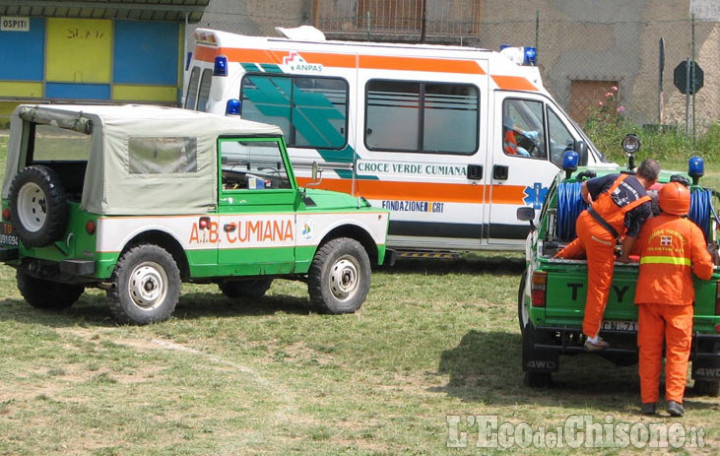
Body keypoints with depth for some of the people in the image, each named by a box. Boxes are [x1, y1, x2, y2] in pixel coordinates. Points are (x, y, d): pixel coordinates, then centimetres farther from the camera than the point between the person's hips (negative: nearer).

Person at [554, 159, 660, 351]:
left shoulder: (617, 178, 8)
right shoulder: (645, 204, -2)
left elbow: (585, 187, 16)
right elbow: (631, 235, 1)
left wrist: (589, 202, 36)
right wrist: (624, 256, 16)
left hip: (584, 220, 5)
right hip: (602, 237, -5)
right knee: (599, 287, 4)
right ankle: (592, 337, 8)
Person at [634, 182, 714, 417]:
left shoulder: (649, 225, 5)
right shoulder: (691, 230, -1)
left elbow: (633, 249, 16)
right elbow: (704, 266, -4)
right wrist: (707, 272, 17)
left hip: (648, 295, 2)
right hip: (679, 296, -2)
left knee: (649, 350, 7)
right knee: (678, 349, 2)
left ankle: (648, 401, 5)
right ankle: (674, 398, -9)